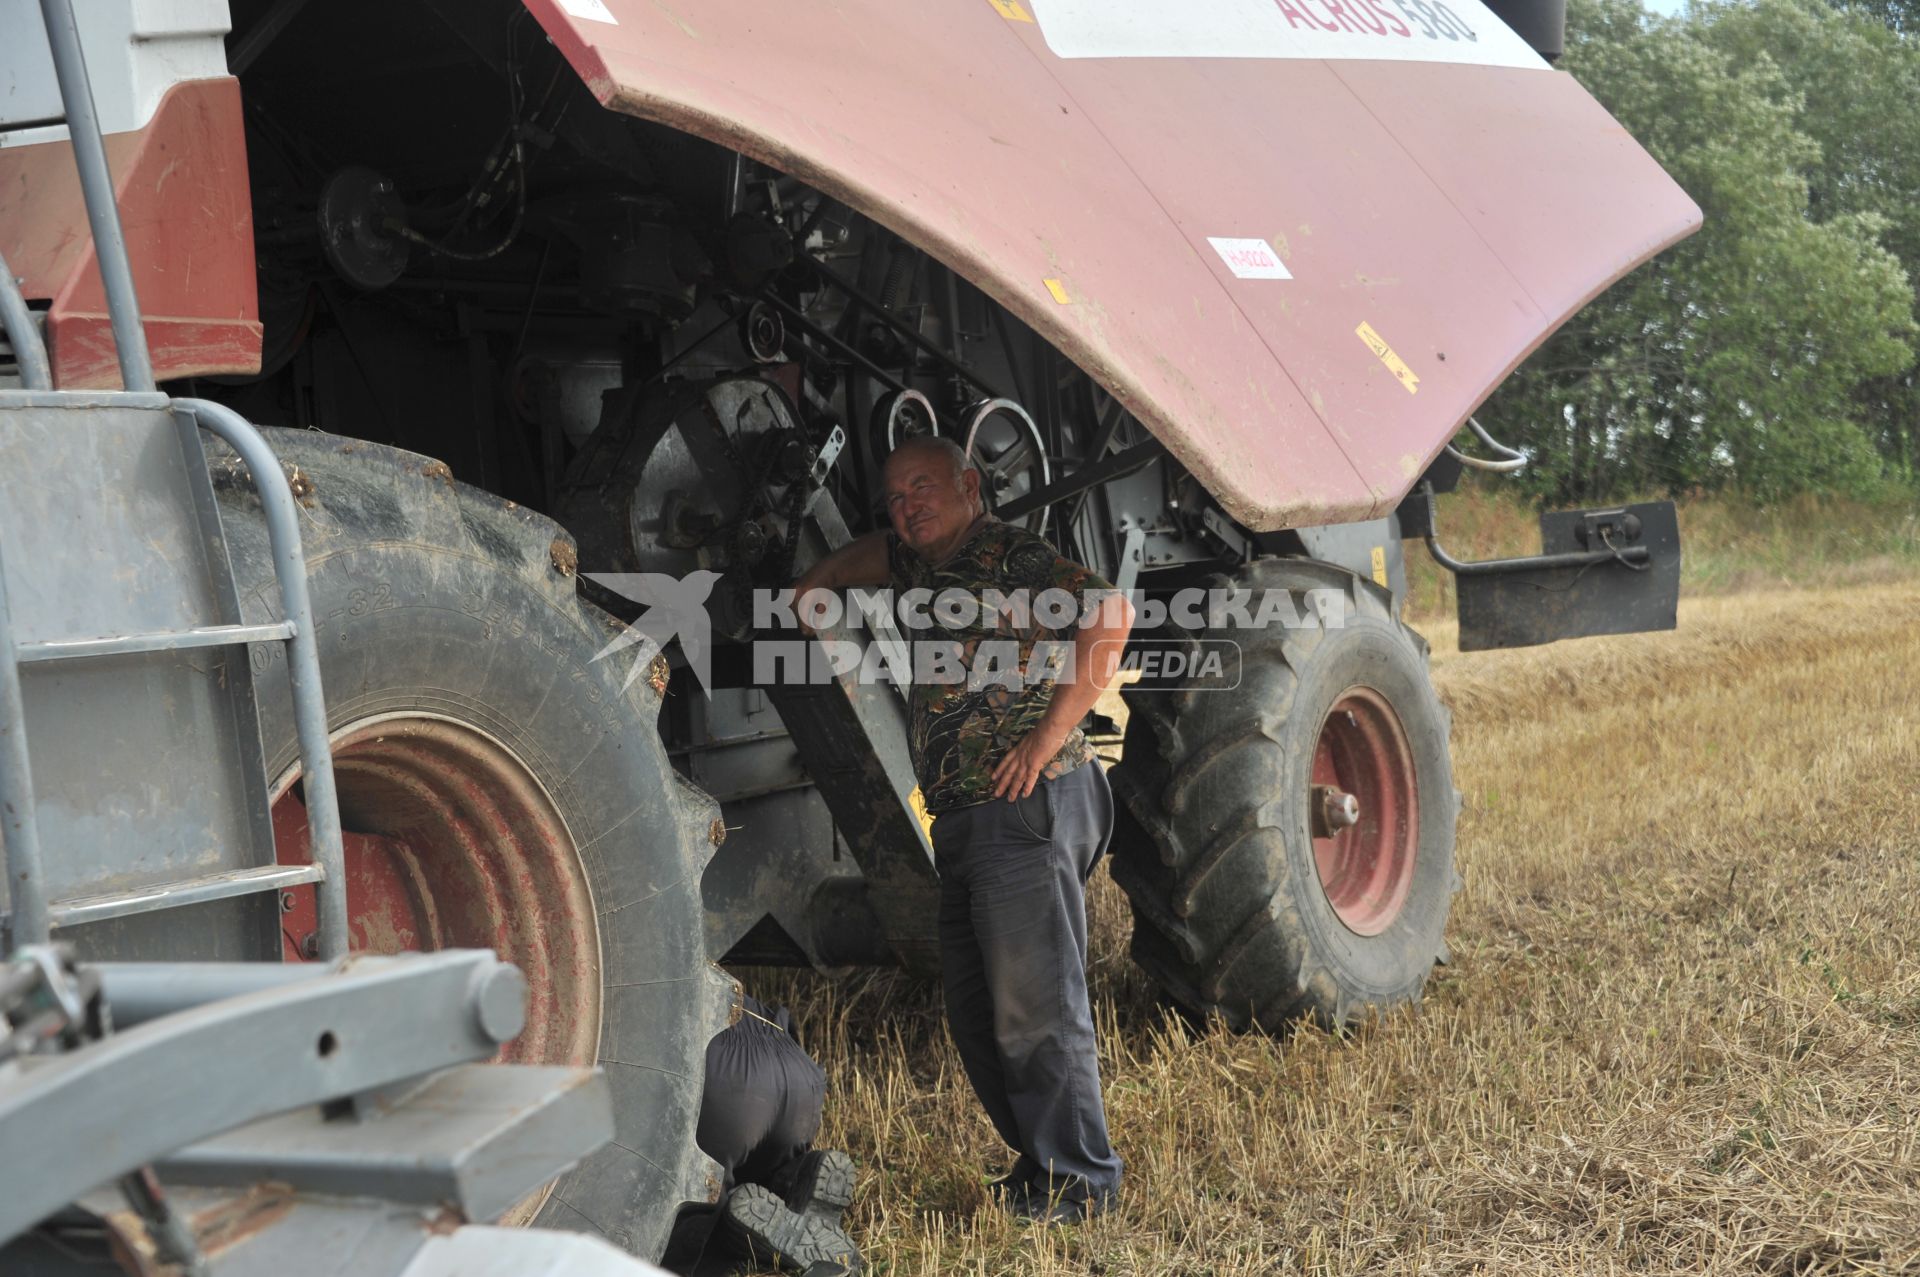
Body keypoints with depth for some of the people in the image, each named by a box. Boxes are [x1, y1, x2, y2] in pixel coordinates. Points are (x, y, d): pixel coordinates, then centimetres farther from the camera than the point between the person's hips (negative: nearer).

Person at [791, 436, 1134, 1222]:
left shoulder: (1008, 556, -7)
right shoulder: (923, 566, 19)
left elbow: (1109, 612, -22)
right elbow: (874, 552, 42)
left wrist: (1049, 735, -21)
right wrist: (818, 587, 23)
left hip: (1026, 806, -9)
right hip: (963, 821, 9)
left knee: (1035, 1008, -8)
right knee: (976, 1017, 10)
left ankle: (1079, 1182, 0)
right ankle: (1037, 1161, 19)